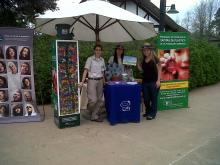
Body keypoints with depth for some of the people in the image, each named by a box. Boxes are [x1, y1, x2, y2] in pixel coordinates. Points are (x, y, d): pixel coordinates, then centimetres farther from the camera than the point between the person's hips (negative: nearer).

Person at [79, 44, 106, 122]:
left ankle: (95, 116, 18)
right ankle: (90, 112, 21)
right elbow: (86, 70, -11)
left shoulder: (102, 60, 10)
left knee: (99, 100, 6)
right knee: (93, 100, -9)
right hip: (92, 80, -5)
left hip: (100, 81, 5)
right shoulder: (90, 59, -5)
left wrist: (104, 81, 8)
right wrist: (82, 81, -19)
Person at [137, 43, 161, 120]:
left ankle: (152, 113, 11)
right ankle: (148, 111, 27)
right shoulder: (143, 60, 10)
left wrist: (158, 80, -15)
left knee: (153, 98, 2)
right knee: (146, 98, 10)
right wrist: (138, 65, 0)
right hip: (145, 81, 6)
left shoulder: (155, 59, -7)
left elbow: (159, 70, -8)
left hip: (153, 82, -6)